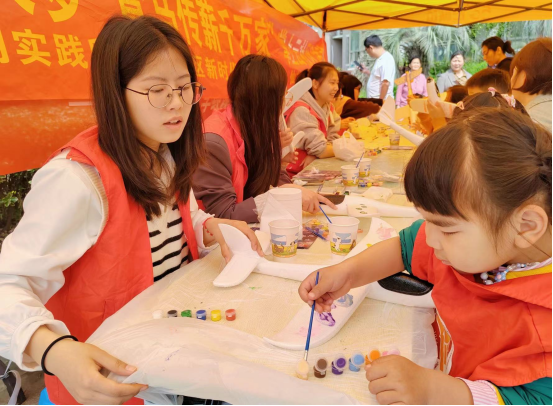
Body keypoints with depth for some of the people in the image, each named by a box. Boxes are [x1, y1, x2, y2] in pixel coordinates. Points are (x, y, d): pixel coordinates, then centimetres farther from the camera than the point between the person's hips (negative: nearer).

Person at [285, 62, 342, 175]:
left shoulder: (328, 106, 6)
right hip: (296, 173, -7)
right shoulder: (302, 110, -18)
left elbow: (333, 140, -1)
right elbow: (320, 149, -21)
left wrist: (315, 154, -19)